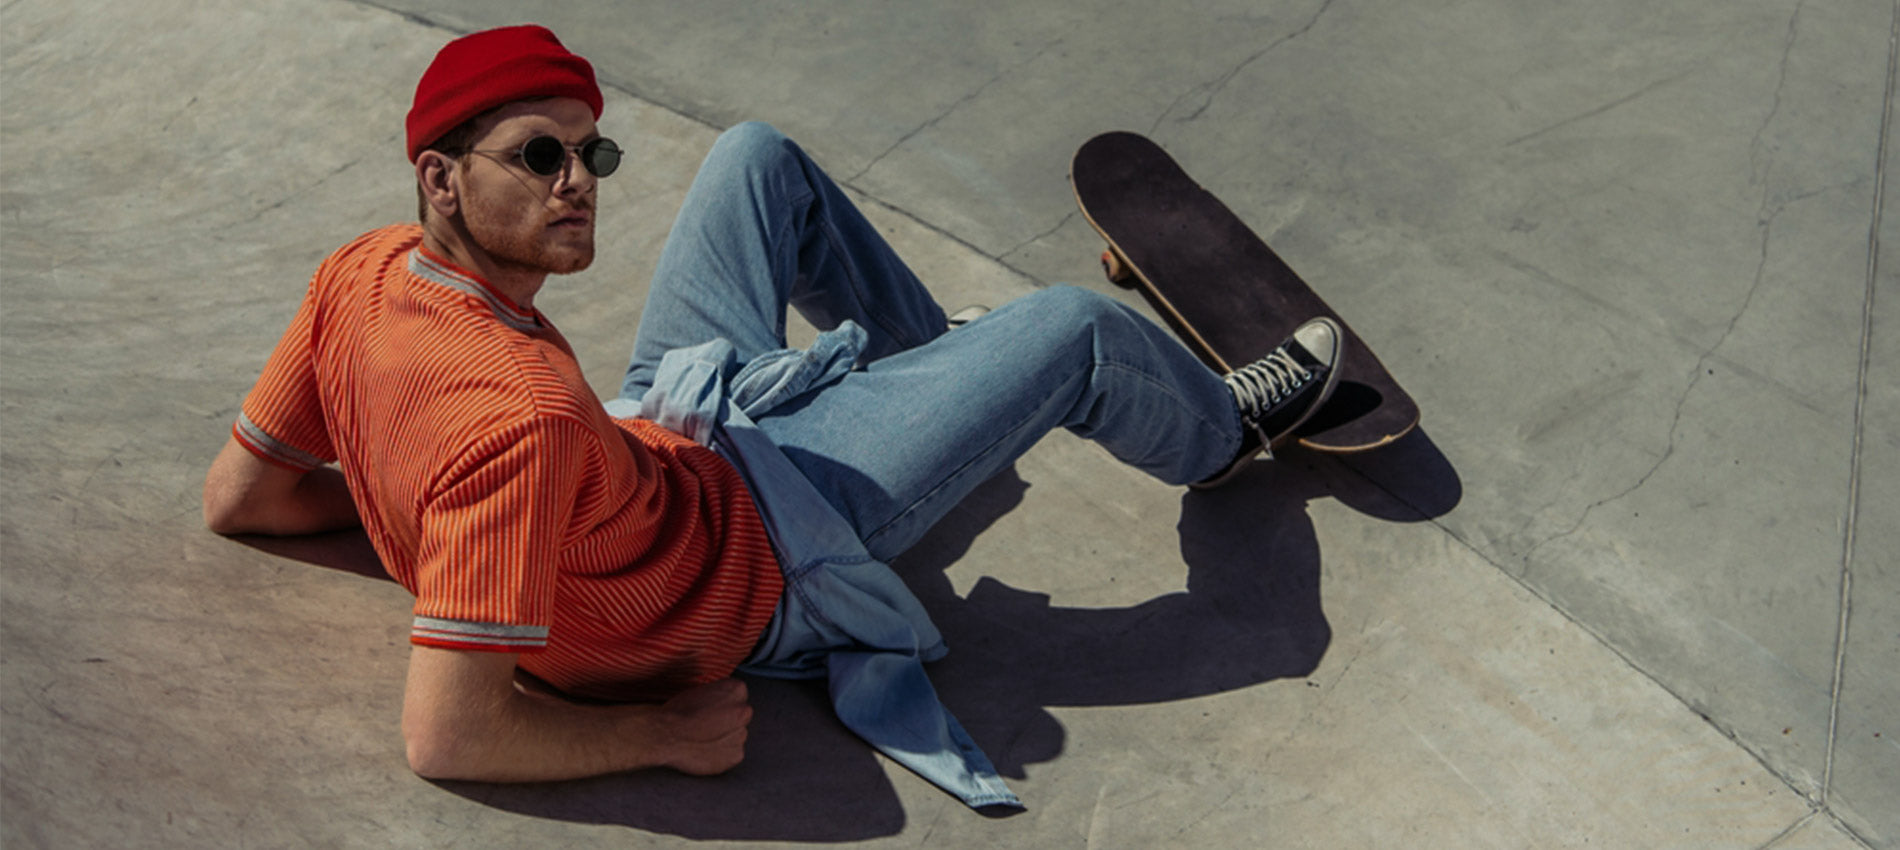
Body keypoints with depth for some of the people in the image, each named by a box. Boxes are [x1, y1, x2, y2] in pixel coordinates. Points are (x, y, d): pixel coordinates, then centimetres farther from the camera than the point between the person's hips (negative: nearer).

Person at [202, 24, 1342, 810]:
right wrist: (663, 733, -23)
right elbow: (446, 739, -36)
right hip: (753, 558, -8)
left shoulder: (363, 269, -18)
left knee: (762, 157, 14)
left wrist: (409, 494, 3)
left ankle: (935, 354, 36)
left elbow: (238, 495, -3)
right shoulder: (525, 423, -41)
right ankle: (1220, 434, 31)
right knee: (1077, 332, -6)